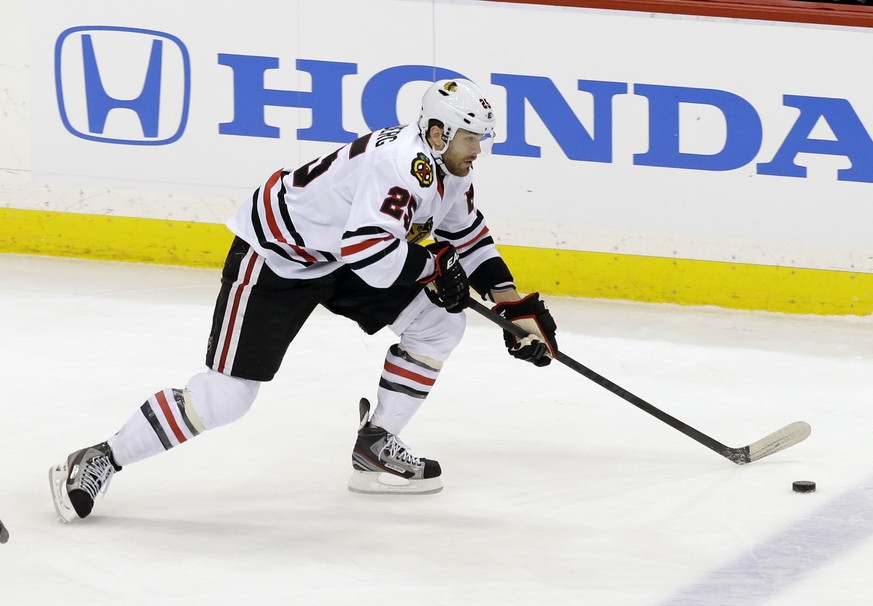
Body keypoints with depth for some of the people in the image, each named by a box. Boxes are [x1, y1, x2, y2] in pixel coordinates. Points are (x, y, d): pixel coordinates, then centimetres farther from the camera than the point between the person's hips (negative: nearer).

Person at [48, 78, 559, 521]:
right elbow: (368, 248, -40)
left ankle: (376, 449, 15)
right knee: (225, 395, -13)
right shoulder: (406, 163, -30)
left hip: (343, 259, 10)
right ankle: (98, 463, -3)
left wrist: (515, 305, 11)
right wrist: (434, 268, -24)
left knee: (439, 323, 4)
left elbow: (468, 237, 18)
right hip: (275, 258, -10)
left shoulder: (451, 170, 1)